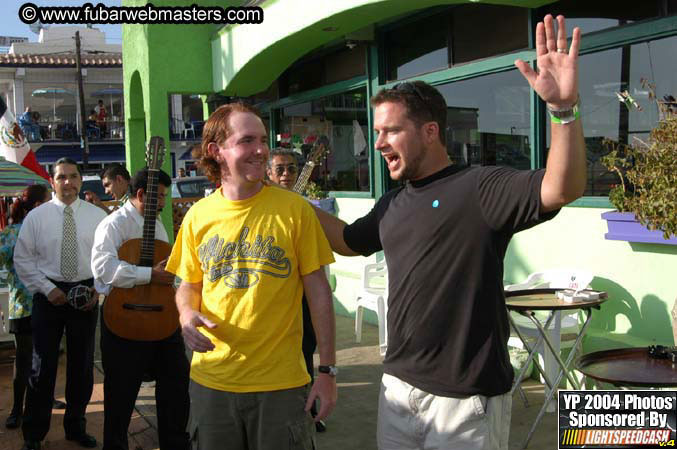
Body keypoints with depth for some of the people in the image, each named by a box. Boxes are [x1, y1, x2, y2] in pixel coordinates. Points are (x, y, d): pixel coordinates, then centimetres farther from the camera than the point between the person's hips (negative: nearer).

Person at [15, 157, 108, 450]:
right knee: (43, 364, 1)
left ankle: (76, 426, 29)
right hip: (49, 294, -1)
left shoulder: (97, 216, 2)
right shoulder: (36, 216, -1)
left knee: (82, 363, 11)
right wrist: (48, 288, -9)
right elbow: (22, 259, -1)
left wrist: (99, 290, -6)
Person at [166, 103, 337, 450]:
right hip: (211, 380, 3)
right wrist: (187, 313, -10)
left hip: (281, 382, -2)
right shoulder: (198, 216, 1)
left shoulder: (294, 209, -7)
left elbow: (318, 291, -4)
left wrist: (328, 369, -5)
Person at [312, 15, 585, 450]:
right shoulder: (392, 205, 11)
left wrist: (564, 108, -40)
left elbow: (562, 188, -27)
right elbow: (349, 240, 27)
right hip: (398, 385, 7)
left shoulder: (480, 187, -13)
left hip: (466, 397, -7)